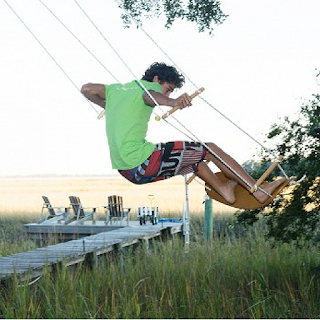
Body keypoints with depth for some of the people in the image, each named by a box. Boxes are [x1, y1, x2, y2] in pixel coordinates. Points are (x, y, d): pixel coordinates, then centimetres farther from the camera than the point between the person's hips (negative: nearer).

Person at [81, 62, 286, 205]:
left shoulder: (118, 89, 18)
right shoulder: (148, 86, -3)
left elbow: (87, 89, 27)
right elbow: (149, 96, -28)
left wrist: (110, 107, 42)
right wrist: (172, 102, -49)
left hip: (125, 170, 9)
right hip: (142, 162, -9)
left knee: (191, 156, 29)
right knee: (209, 149, -1)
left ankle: (223, 189, 43)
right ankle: (258, 190, 2)